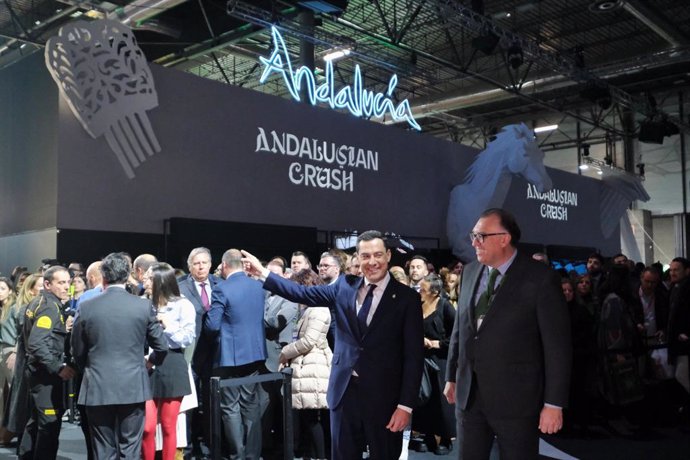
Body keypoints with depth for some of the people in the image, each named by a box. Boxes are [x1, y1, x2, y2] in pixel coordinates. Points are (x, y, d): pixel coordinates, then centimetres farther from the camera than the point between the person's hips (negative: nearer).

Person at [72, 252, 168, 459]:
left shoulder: (86, 307, -3)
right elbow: (161, 345, 1)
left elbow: (78, 351, 6)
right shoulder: (143, 306, -5)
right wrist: (150, 362, 22)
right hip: (133, 387, 0)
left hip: (97, 388, 1)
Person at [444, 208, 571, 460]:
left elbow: (557, 345, -11)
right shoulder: (470, 272, 6)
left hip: (515, 397, -5)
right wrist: (451, 376, 15)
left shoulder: (541, 279, -12)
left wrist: (554, 403, -12)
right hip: (469, 393, 5)